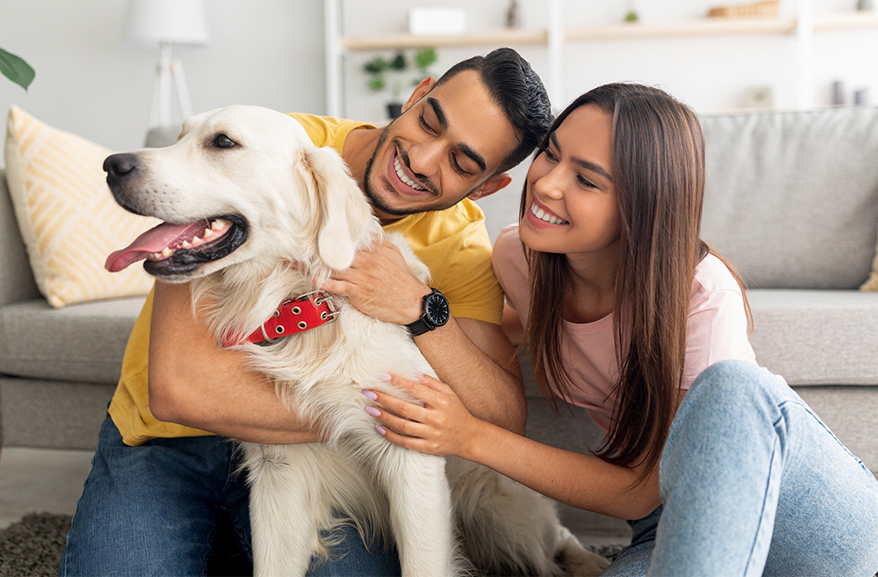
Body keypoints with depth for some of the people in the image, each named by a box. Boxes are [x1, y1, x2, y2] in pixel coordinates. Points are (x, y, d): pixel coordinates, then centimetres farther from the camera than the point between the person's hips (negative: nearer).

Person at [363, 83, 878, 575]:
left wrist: (472, 438, -28)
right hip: (675, 520, 3)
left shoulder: (704, 300, -25)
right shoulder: (517, 257, -8)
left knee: (731, 386, -37)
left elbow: (639, 493, -21)